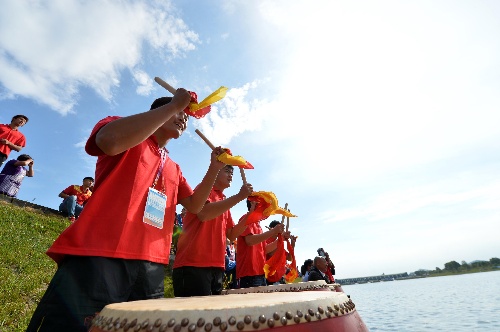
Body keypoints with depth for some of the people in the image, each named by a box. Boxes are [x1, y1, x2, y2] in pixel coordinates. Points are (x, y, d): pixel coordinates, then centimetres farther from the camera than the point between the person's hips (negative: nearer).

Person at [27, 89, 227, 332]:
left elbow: (194, 206, 16)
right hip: (96, 260, -7)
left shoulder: (174, 169, 20)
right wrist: (175, 104, -16)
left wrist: (214, 168, 2)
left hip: (150, 269, 8)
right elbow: (111, 141, -24)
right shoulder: (125, 132, 1)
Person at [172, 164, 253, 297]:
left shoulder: (224, 203, 19)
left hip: (216, 267, 8)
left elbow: (231, 235, 16)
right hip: (193, 265, -8)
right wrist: (239, 196, -20)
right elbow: (204, 214, -23)